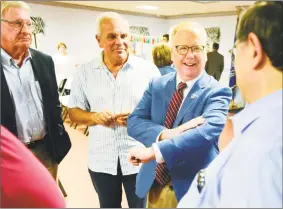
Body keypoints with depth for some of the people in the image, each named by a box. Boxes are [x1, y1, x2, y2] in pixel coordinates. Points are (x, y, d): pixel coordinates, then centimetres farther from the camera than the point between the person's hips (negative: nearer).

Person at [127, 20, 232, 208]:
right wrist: (162, 134, -26)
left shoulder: (217, 92, -13)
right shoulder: (156, 85, 0)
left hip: (192, 187, -3)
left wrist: (155, 151, -34)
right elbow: (133, 122, -6)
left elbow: (210, 131, -29)